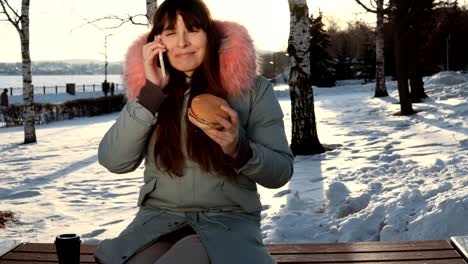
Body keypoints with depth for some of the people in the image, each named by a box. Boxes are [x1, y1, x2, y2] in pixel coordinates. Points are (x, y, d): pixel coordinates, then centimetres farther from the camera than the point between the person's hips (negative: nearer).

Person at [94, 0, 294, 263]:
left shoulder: (251, 88, 0)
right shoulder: (148, 88, 9)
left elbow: (281, 171, 0)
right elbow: (114, 161, -4)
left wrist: (239, 149, -21)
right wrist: (151, 91, -11)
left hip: (228, 221, -2)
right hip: (158, 220, 2)